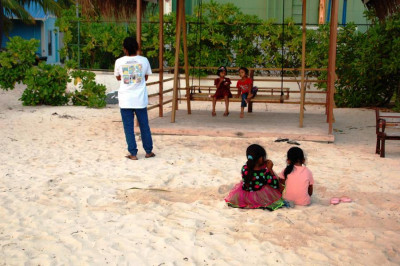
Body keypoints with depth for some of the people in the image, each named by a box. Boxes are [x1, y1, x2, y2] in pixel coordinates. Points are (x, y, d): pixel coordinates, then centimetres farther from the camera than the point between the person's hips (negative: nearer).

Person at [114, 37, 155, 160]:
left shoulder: (119, 62, -4)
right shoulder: (144, 60, -3)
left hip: (125, 100, -1)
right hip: (140, 99, 1)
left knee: (128, 127, 5)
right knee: (144, 126, 12)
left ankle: (133, 153, 6)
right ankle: (148, 151, 20)